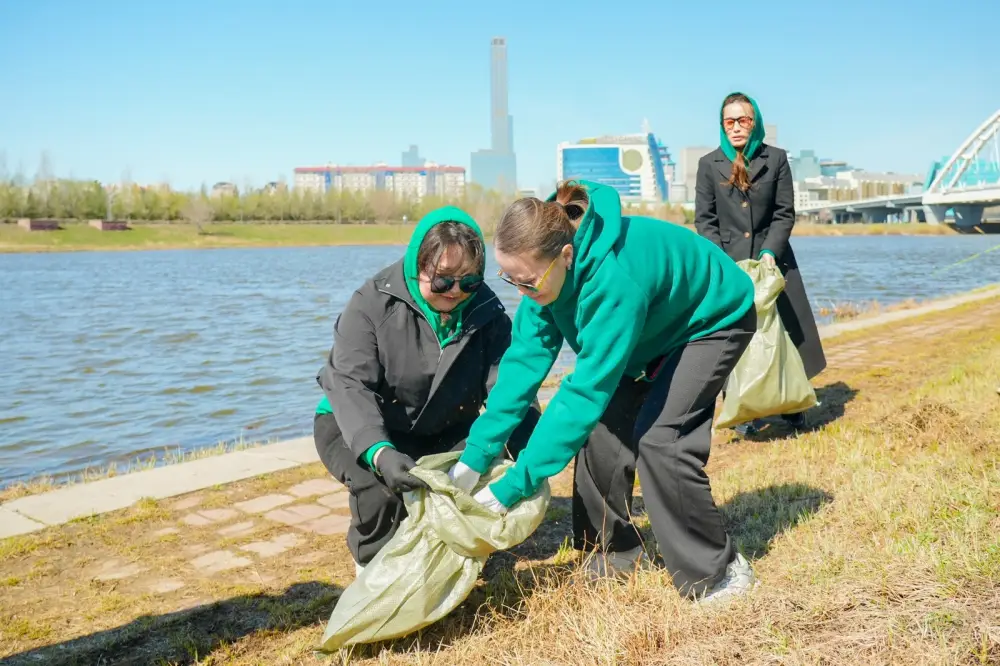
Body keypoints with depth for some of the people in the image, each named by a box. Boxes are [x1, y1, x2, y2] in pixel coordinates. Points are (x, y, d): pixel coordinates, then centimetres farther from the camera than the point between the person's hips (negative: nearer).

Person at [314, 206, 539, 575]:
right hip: (357, 427, -4)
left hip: (443, 431, 4)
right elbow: (350, 384, -32)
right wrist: (379, 452, -49)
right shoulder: (373, 303, -22)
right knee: (382, 487, -32)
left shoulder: (486, 312, -12)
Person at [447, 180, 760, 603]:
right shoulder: (548, 267, -20)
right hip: (659, 328, 7)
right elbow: (525, 358, -17)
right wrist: (474, 458, -21)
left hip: (714, 320, -7)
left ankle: (717, 570, 0)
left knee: (658, 437, -20)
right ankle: (617, 551, 16)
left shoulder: (614, 277, -43)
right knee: (604, 424, -4)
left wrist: (509, 489, -40)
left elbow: (585, 390, -43)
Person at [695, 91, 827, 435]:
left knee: (788, 332, 3)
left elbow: (785, 213, 2)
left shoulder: (776, 159, 5)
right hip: (729, 263, -1)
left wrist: (770, 252, -13)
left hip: (772, 259, 1)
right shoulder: (708, 164, 4)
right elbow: (705, 220, 2)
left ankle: (792, 407, 20)